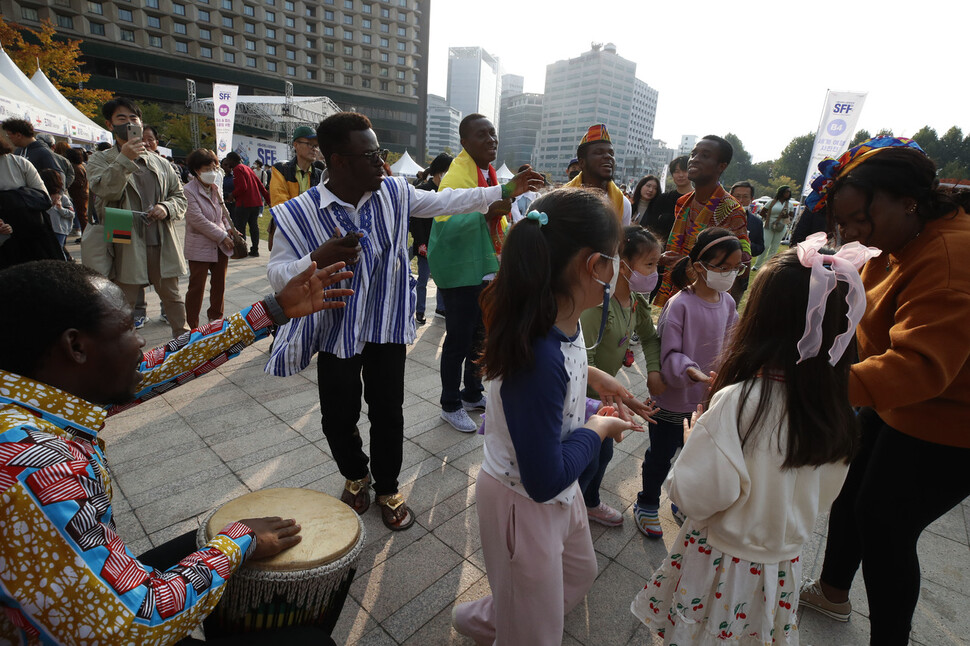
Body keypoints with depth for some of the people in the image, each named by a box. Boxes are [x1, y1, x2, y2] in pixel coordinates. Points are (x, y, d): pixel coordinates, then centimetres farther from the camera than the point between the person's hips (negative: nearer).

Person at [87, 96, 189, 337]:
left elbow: (179, 196, 17)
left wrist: (166, 208, -5)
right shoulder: (101, 160, 6)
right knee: (122, 304, 4)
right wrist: (124, 159, -21)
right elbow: (105, 191, -12)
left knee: (172, 297, 11)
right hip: (125, 246, -2)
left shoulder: (159, 162, 15)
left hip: (162, 244, 3)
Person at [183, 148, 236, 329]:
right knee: (197, 287, 0)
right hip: (200, 247, -6)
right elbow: (198, 220, -17)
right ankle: (192, 326, 11)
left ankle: (216, 317, 31)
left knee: (219, 284, 14)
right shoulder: (189, 190, -11)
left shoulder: (215, 188, 10)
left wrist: (228, 229, 3)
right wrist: (222, 237, -17)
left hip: (220, 246, 6)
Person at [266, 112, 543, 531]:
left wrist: (505, 190, 6)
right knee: (338, 418, 11)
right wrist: (319, 259, -32)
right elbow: (276, 274, -11)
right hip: (336, 332, -1)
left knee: (388, 413, 10)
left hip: (387, 326, 2)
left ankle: (387, 488, 34)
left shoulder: (393, 192, -4)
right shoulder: (299, 213, -14)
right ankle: (355, 476, 43)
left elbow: (446, 201, 5)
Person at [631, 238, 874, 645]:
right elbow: (824, 496, 3)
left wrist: (694, 440, -10)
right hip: (782, 569, 5)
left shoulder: (737, 402, -32)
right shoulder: (838, 414, -11)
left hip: (721, 566, -5)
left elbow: (693, 496, -26)